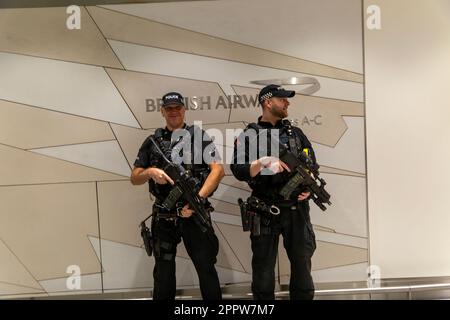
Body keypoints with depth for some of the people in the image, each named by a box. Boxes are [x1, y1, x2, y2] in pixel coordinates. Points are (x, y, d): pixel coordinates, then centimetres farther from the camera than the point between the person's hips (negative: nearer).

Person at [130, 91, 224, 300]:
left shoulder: (199, 136, 3)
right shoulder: (152, 141, 11)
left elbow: (218, 170, -9)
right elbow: (134, 178, 9)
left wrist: (198, 199, -19)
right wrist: (150, 172, -14)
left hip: (195, 213, -2)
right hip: (163, 217, 3)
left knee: (206, 268, 1)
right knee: (163, 272, 13)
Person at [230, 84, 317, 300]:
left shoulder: (295, 132, 12)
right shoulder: (249, 135, -1)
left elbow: (312, 165, 12)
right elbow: (238, 171, -11)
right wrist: (263, 162, -25)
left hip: (297, 210, 4)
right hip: (265, 213, -3)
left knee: (302, 266, 13)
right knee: (263, 270, 8)